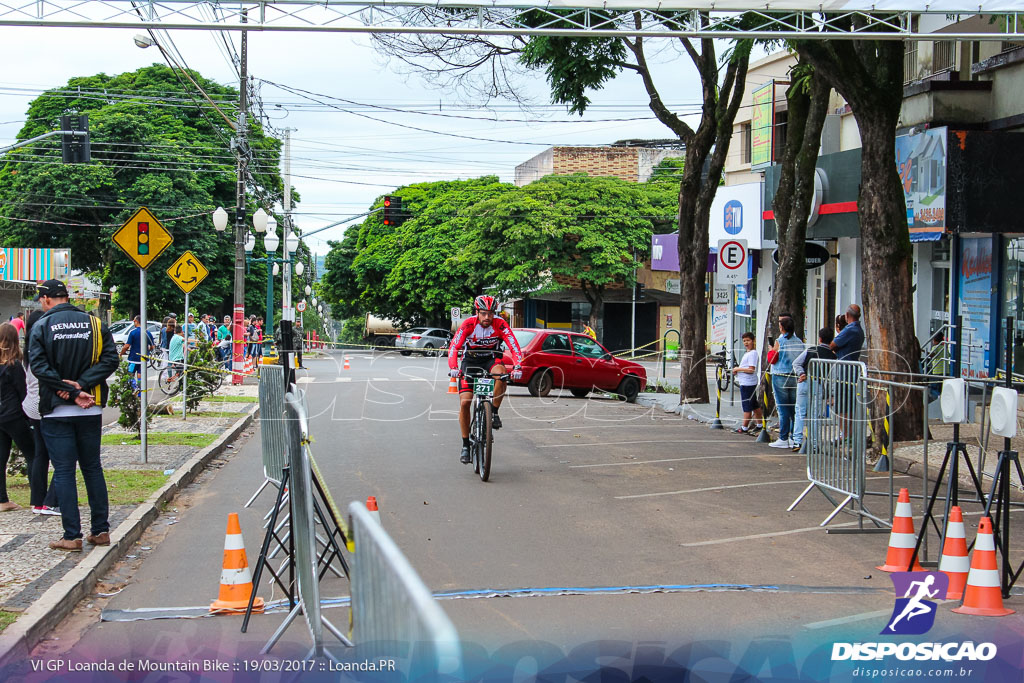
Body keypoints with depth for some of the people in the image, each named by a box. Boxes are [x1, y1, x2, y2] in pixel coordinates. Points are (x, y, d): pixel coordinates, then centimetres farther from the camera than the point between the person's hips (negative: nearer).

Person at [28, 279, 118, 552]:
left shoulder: (42, 327, -5)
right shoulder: (95, 324, 3)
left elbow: (38, 366, -15)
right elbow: (110, 360, -6)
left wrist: (73, 392, -16)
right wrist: (82, 384, -12)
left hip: (56, 411, -3)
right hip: (91, 411, 3)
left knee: (64, 472, 2)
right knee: (93, 468, 13)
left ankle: (72, 536, 0)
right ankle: (100, 530, 14)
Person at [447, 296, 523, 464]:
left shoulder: (500, 324, -19)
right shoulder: (468, 324, -20)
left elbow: (514, 347, -25)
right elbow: (454, 347, -27)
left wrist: (518, 367, -43)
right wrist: (453, 368, -44)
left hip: (491, 359, 0)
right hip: (471, 360, 0)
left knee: (500, 374, -37)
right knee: (464, 402, -11)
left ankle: (494, 413, -17)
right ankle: (466, 446, 2)